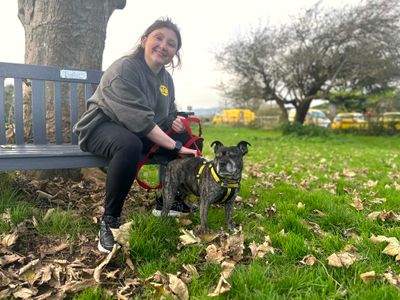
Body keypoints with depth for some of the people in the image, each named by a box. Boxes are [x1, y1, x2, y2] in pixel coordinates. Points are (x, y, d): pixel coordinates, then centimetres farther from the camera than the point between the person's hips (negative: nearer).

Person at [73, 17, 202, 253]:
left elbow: (169, 113, 15)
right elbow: (140, 120, -30)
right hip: (102, 126, -8)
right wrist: (175, 147, -32)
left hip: (141, 133, 8)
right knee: (130, 145, -42)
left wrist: (175, 122, -10)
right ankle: (109, 221, -26)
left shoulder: (166, 78, 6)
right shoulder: (124, 69, -20)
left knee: (191, 140, -5)